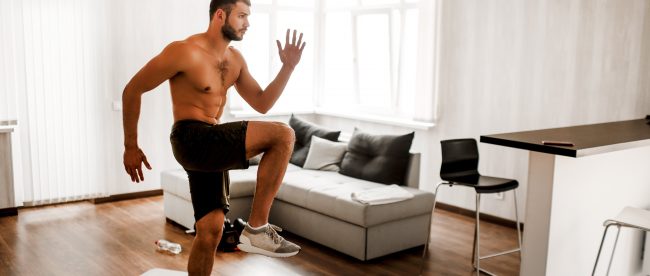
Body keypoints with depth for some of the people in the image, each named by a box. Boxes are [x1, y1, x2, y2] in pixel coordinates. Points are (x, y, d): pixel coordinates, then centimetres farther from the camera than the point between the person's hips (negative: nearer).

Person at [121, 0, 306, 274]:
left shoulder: (235, 59, 12)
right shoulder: (184, 51, -12)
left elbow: (261, 104, 15)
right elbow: (132, 90, -6)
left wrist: (288, 67, 2)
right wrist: (131, 147, -4)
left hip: (213, 144, 8)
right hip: (192, 141, -8)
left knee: (210, 230, 8)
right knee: (283, 135, -20)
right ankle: (257, 229, -16)